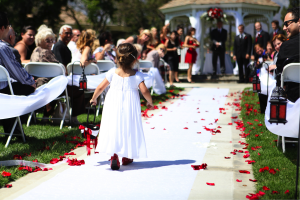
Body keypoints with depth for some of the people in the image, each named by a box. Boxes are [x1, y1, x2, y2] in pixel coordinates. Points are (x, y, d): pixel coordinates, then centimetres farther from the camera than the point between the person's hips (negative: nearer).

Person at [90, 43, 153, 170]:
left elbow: (100, 87, 6)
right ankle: (127, 156, 23)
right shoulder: (137, 75, -5)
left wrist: (93, 98, 23)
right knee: (128, 129, 13)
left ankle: (114, 155, -10)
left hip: (113, 106, 1)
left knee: (114, 129, 4)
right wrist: (150, 102, 9)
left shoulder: (112, 73, 0)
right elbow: (144, 91, -10)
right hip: (131, 106, 0)